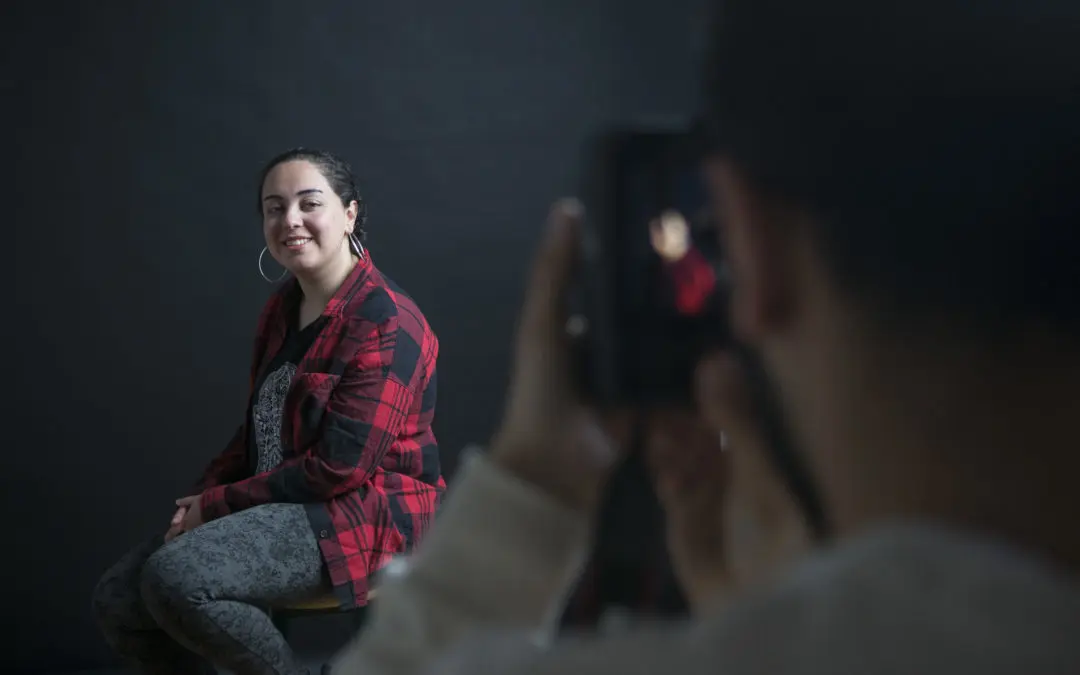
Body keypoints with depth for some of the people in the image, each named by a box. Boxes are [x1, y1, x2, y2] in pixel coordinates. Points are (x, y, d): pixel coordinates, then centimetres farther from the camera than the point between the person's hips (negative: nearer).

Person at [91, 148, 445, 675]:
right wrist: (206, 496, -1)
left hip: (367, 516, -9)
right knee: (117, 600, -6)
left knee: (174, 578, -28)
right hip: (280, 508, 9)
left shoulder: (385, 322, -16)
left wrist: (218, 505, -15)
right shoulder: (282, 309, 12)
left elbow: (341, 466, -21)